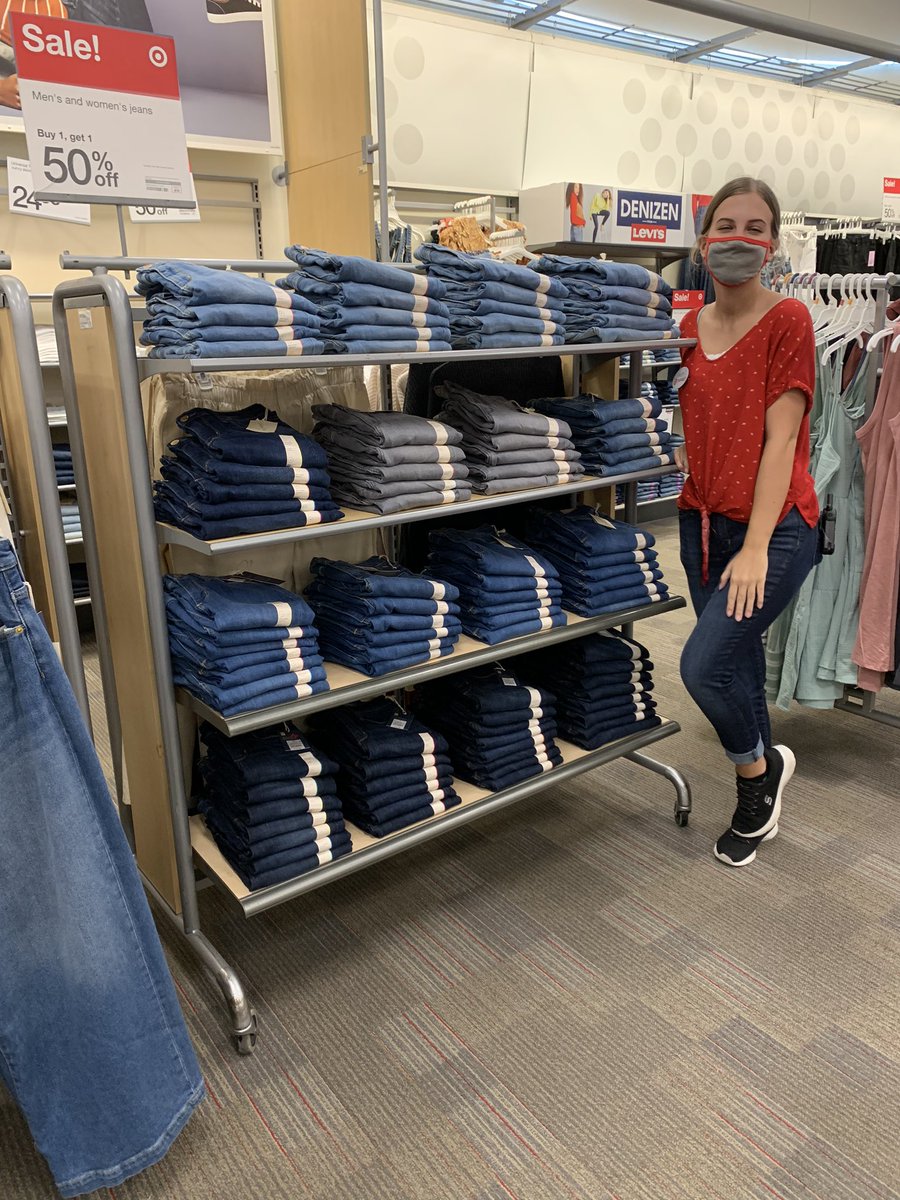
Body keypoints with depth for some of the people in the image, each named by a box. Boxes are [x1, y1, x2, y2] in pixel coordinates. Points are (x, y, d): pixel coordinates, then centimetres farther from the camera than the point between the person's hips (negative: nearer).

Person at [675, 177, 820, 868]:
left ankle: (759, 768, 17)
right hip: (704, 520, 6)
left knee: (704, 666, -13)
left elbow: (780, 437, -14)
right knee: (738, 658, 13)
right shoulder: (689, 329, 7)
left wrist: (755, 547, -18)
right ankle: (763, 786, 33)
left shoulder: (787, 320, -8)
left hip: (775, 527, -5)